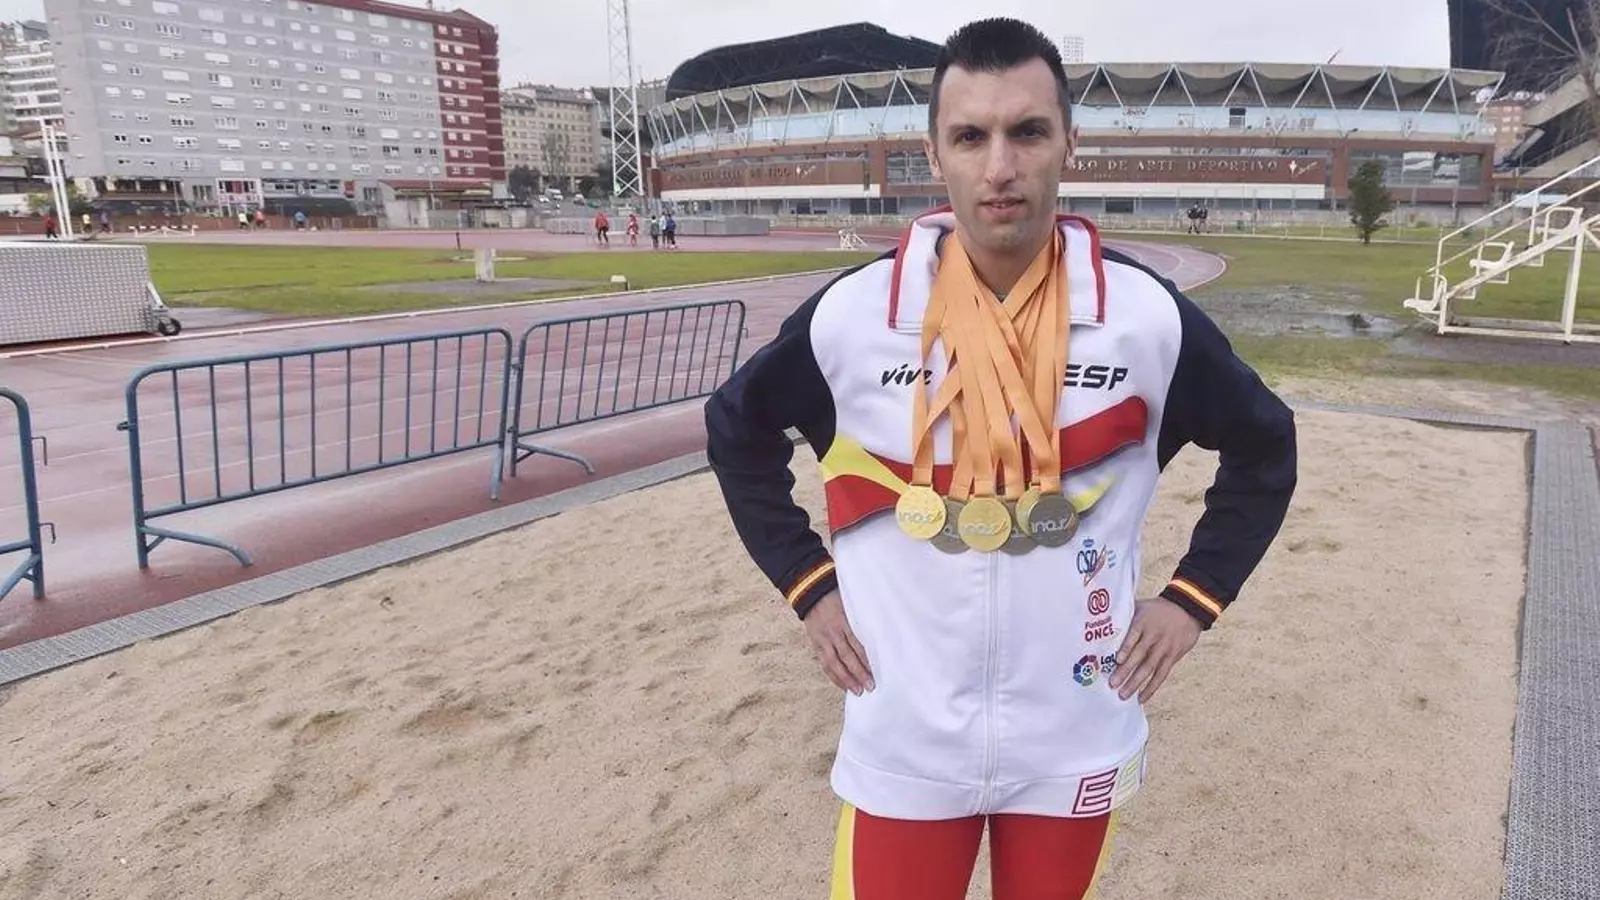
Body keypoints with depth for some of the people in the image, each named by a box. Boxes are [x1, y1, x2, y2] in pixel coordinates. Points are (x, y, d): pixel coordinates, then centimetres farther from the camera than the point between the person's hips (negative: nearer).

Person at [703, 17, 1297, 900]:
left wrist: (1194, 596, 1)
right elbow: (735, 428, 5)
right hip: (903, 740, 0)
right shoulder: (854, 311, -12)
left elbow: (1263, 447, 7)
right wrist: (808, 583, 0)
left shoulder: (1146, 313, -10)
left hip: (1076, 738, 1)